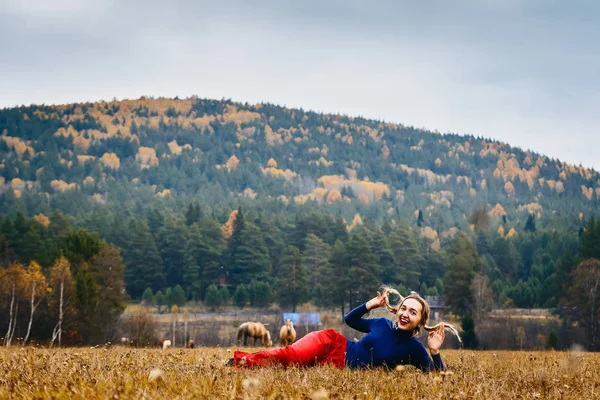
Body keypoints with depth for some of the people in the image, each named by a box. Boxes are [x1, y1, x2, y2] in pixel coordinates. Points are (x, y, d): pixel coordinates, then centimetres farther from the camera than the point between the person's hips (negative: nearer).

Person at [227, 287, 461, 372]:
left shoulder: (414, 349, -6)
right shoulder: (382, 324, 2)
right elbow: (349, 319, 16)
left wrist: (435, 352, -25)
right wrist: (371, 305, 0)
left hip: (341, 368, -2)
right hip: (333, 344, 2)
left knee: (290, 364, -21)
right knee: (289, 355, -24)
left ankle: (244, 365, -15)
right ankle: (242, 362, -18)